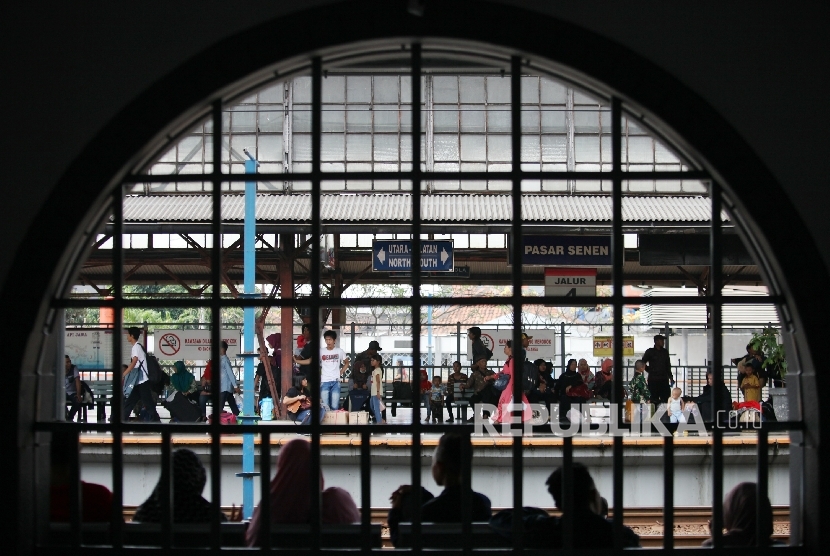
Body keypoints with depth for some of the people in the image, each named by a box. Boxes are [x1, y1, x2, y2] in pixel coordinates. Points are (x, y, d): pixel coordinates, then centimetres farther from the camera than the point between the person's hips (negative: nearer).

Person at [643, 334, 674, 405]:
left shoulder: (665, 352, 13)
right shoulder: (650, 351, 1)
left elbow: (668, 365, 17)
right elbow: (642, 363, 7)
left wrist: (670, 377, 12)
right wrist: (649, 370, 3)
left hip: (664, 379, 4)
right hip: (653, 380, -4)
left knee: (666, 398, -2)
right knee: (654, 399, -3)